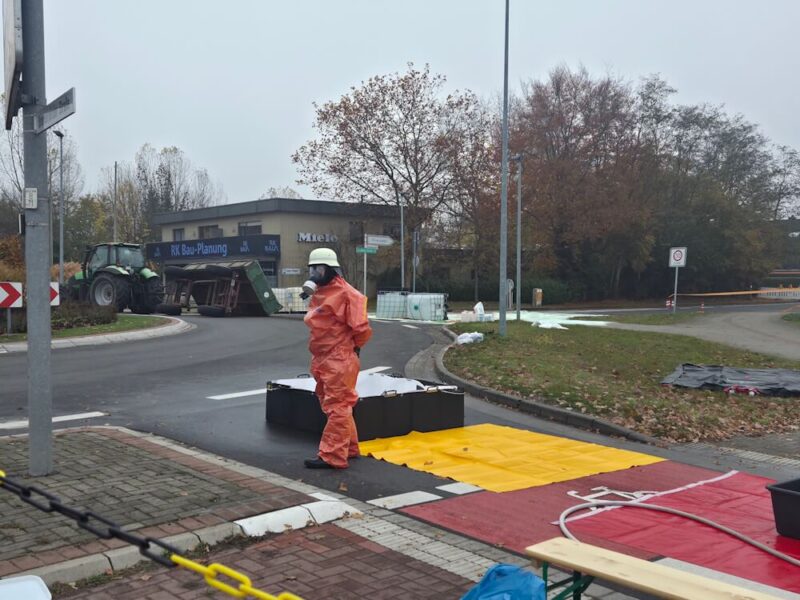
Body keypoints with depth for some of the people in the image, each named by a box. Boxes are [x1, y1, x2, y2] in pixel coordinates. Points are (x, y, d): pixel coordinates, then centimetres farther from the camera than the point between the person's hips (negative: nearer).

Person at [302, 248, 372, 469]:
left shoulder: (345, 293, -15)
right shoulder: (318, 293, 13)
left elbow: (361, 328, -15)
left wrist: (353, 347, -1)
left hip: (339, 360, -9)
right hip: (322, 359, 9)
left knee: (336, 407, -7)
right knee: (335, 406, 16)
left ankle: (332, 456, -5)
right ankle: (349, 448, 29)